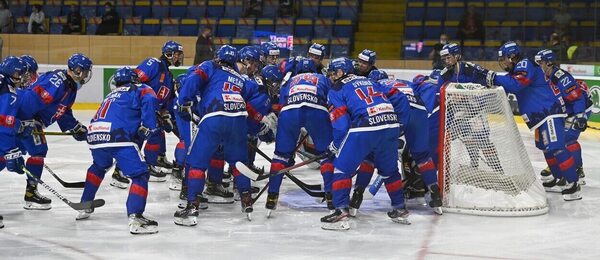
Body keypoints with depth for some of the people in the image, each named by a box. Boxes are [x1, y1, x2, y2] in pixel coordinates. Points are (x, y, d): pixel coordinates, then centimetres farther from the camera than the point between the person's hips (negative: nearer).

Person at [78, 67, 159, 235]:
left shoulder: (112, 95, 36)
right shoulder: (140, 89, 15)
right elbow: (149, 101, -7)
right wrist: (148, 127, -3)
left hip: (95, 136, 7)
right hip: (118, 137, -7)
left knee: (99, 166, 36)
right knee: (140, 174, -4)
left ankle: (85, 206, 40)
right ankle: (135, 218, -21)